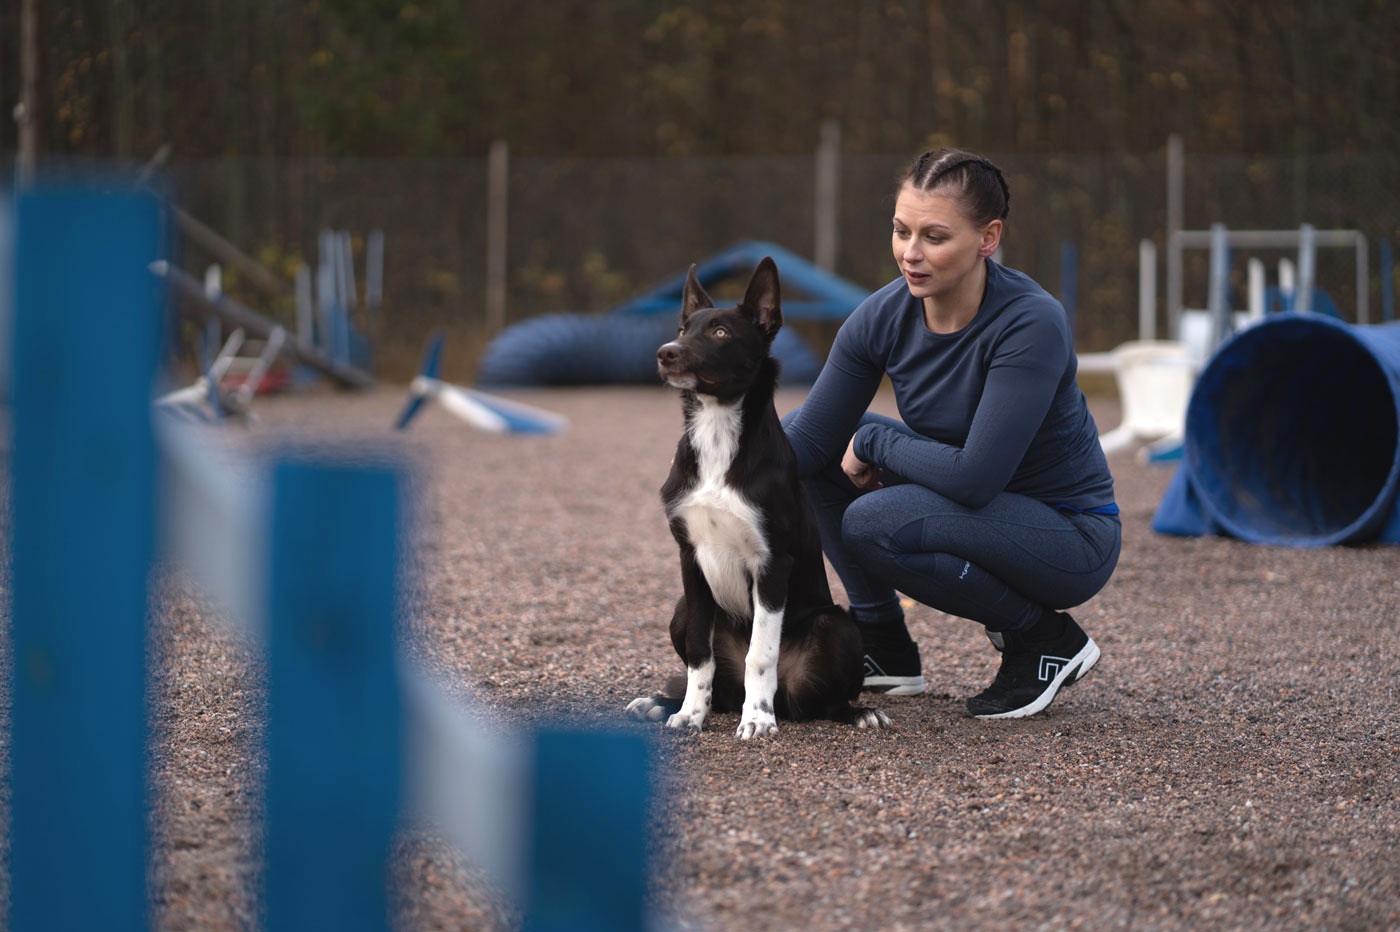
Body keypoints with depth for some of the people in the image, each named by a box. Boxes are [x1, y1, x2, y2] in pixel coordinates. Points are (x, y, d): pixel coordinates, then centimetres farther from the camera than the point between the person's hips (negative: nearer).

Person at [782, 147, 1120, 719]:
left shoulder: (1030, 324, -28)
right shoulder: (883, 317, -10)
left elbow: (975, 476, -34)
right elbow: (810, 440, -5)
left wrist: (873, 443, -19)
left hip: (1071, 537, -7)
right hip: (975, 513, 7)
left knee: (874, 524, -29)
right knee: (798, 429, -2)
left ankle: (1045, 638, -7)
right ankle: (883, 647, 6)